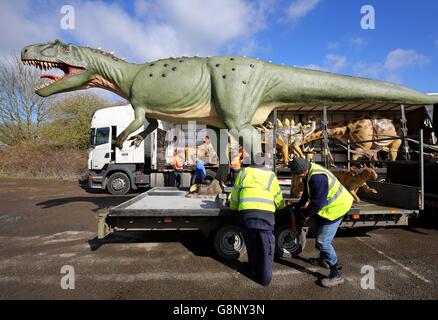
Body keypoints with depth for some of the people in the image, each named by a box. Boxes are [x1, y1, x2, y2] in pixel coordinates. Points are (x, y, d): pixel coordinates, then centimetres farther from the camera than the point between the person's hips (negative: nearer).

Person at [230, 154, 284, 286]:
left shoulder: (244, 172, 15)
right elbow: (278, 200, 19)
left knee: (251, 245, 21)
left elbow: (235, 194, 17)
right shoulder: (271, 175, 13)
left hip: (246, 213, 2)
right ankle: (265, 278, 23)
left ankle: (254, 270, 38)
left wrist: (234, 207, 35)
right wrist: (281, 206, 42)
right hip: (265, 214, -1)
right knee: (266, 248, 13)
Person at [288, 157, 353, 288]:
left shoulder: (317, 178, -34)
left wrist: (306, 213, -10)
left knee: (323, 241, -9)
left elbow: (317, 203, -27)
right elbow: (306, 193, 13)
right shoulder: (310, 171, -2)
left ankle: (337, 275, 5)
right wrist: (297, 207, 14)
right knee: (318, 229, 25)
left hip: (336, 208, -11)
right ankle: (323, 259, 45)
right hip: (329, 204, 11)